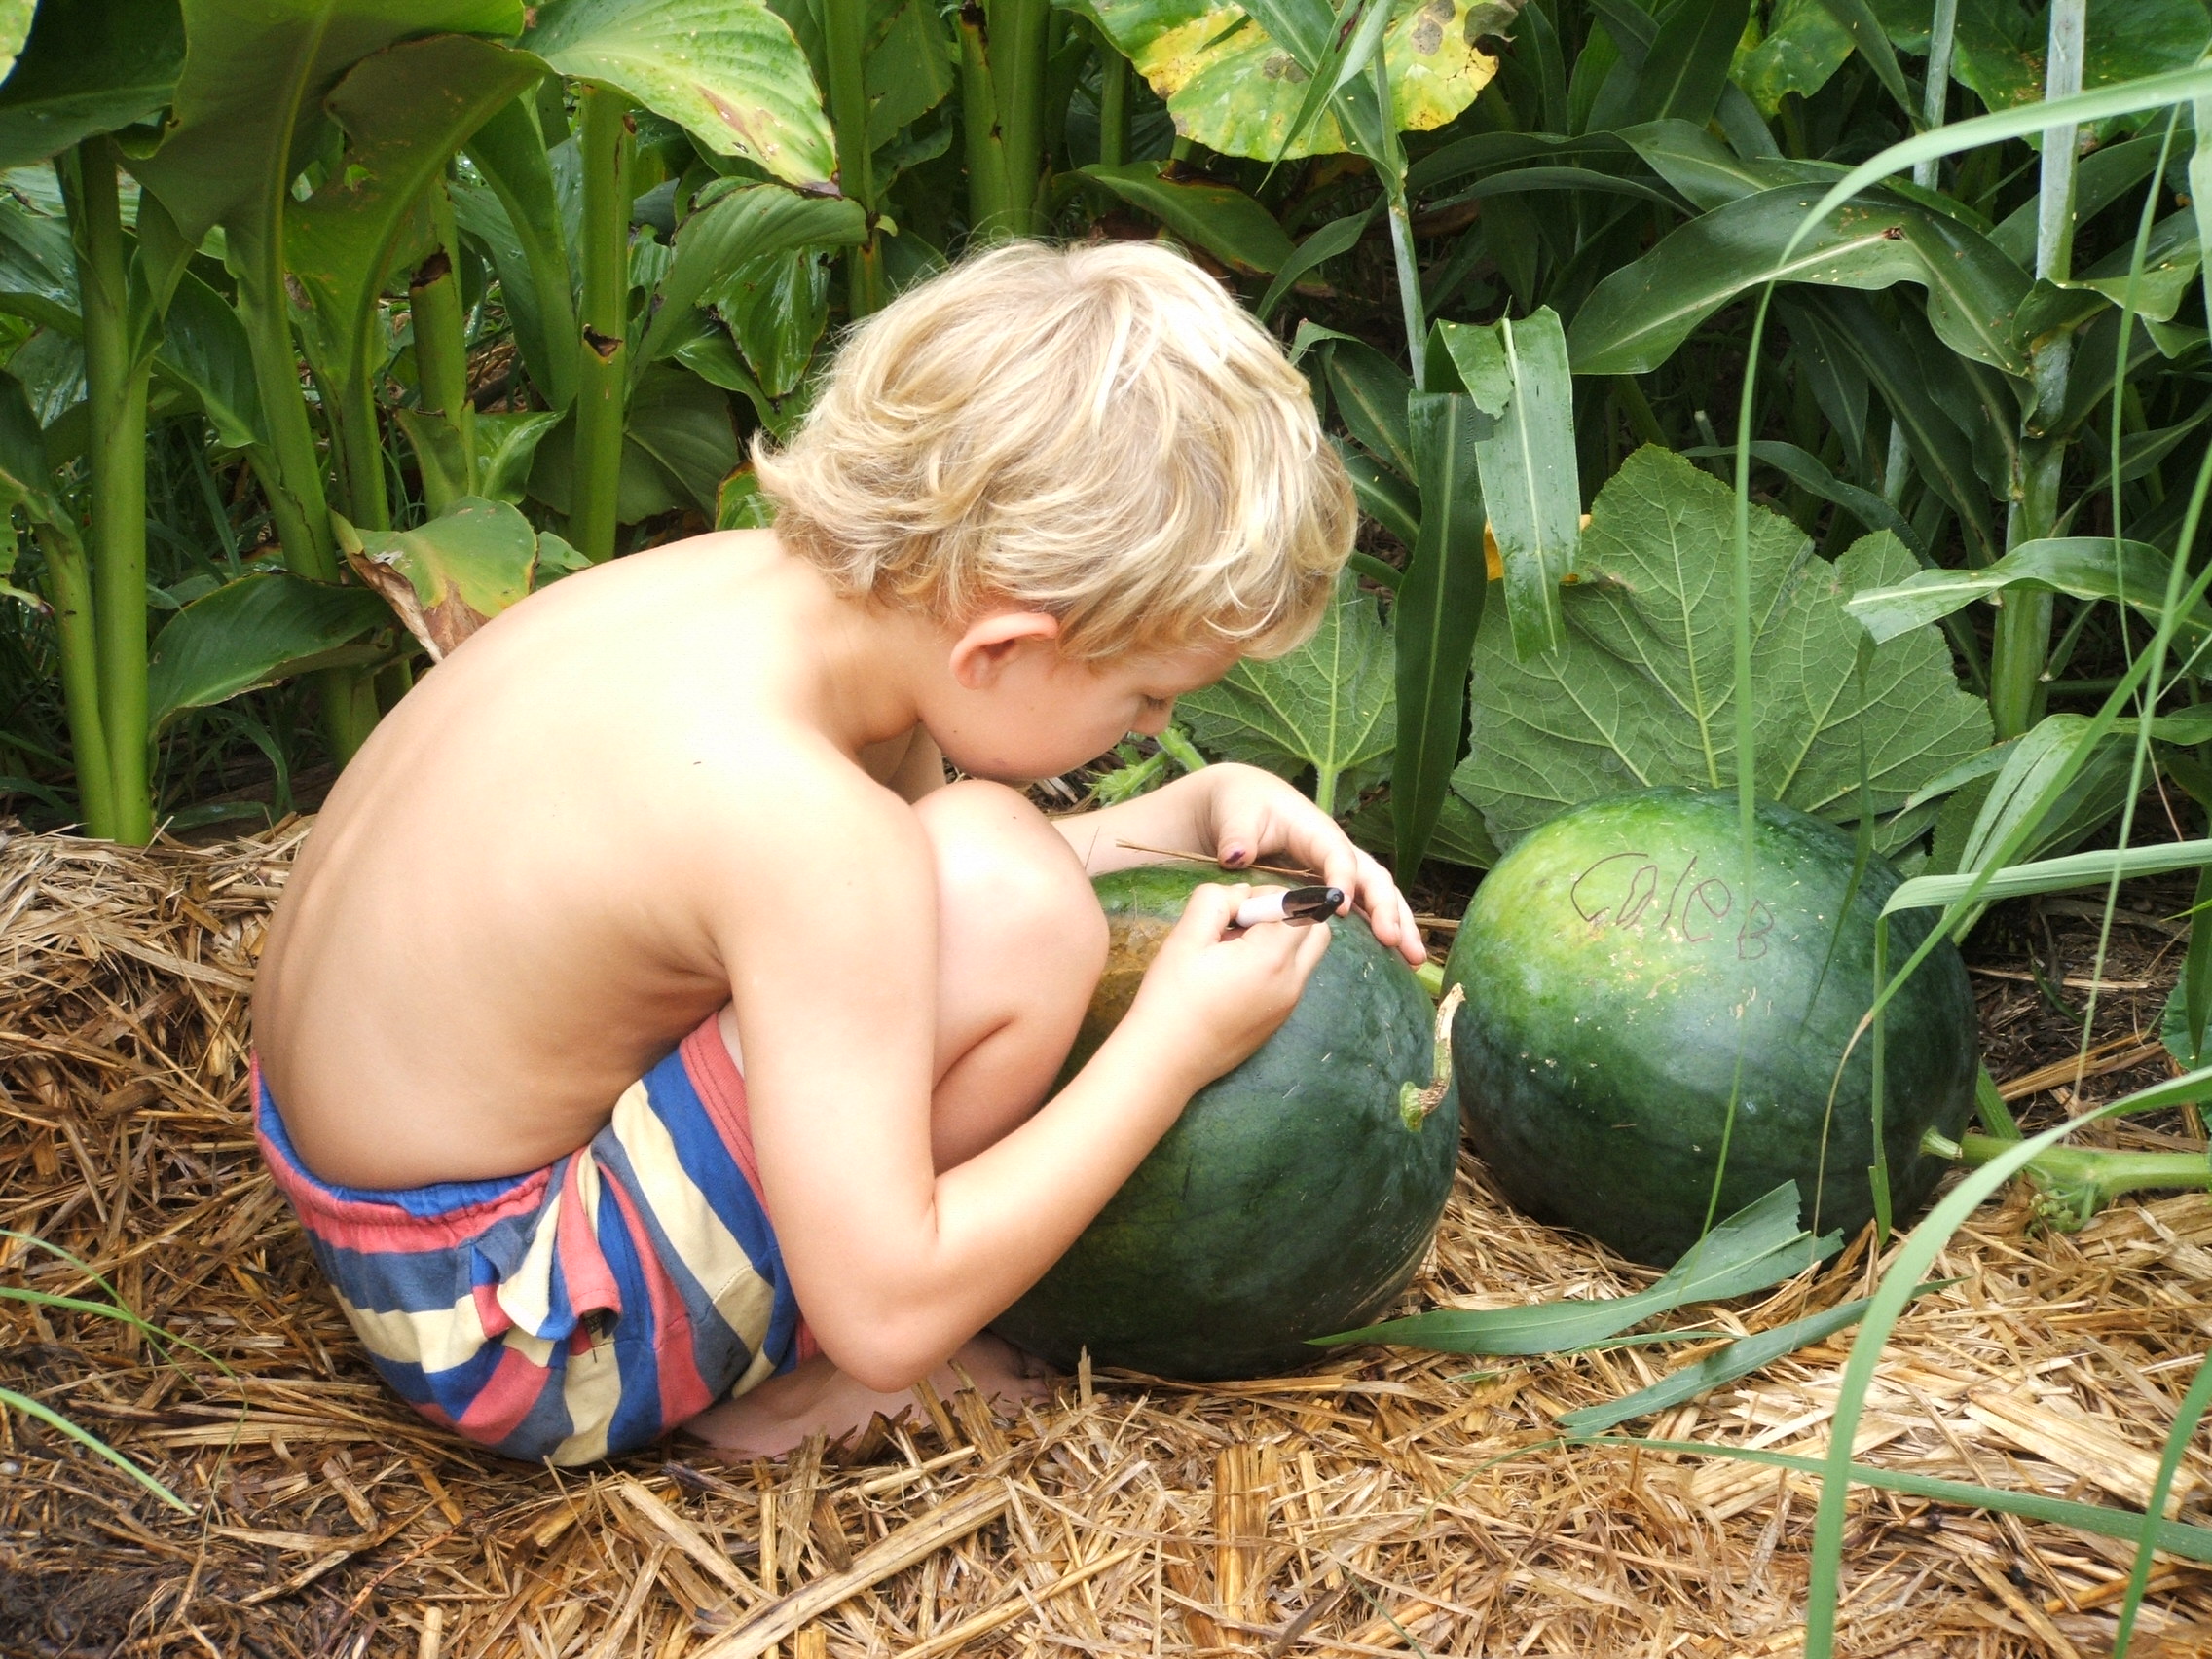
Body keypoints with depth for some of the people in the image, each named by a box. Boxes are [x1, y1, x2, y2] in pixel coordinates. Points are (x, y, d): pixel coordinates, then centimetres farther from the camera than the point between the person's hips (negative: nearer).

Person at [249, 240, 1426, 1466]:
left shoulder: (791, 584, -6)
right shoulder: (798, 815, -32)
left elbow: (912, 888, 13)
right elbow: (885, 1313, -28)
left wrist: (1194, 813, 2)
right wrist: (1174, 1044, -21)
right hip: (502, 1337, -9)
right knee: (1012, 902, -24)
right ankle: (789, 1389, -3)